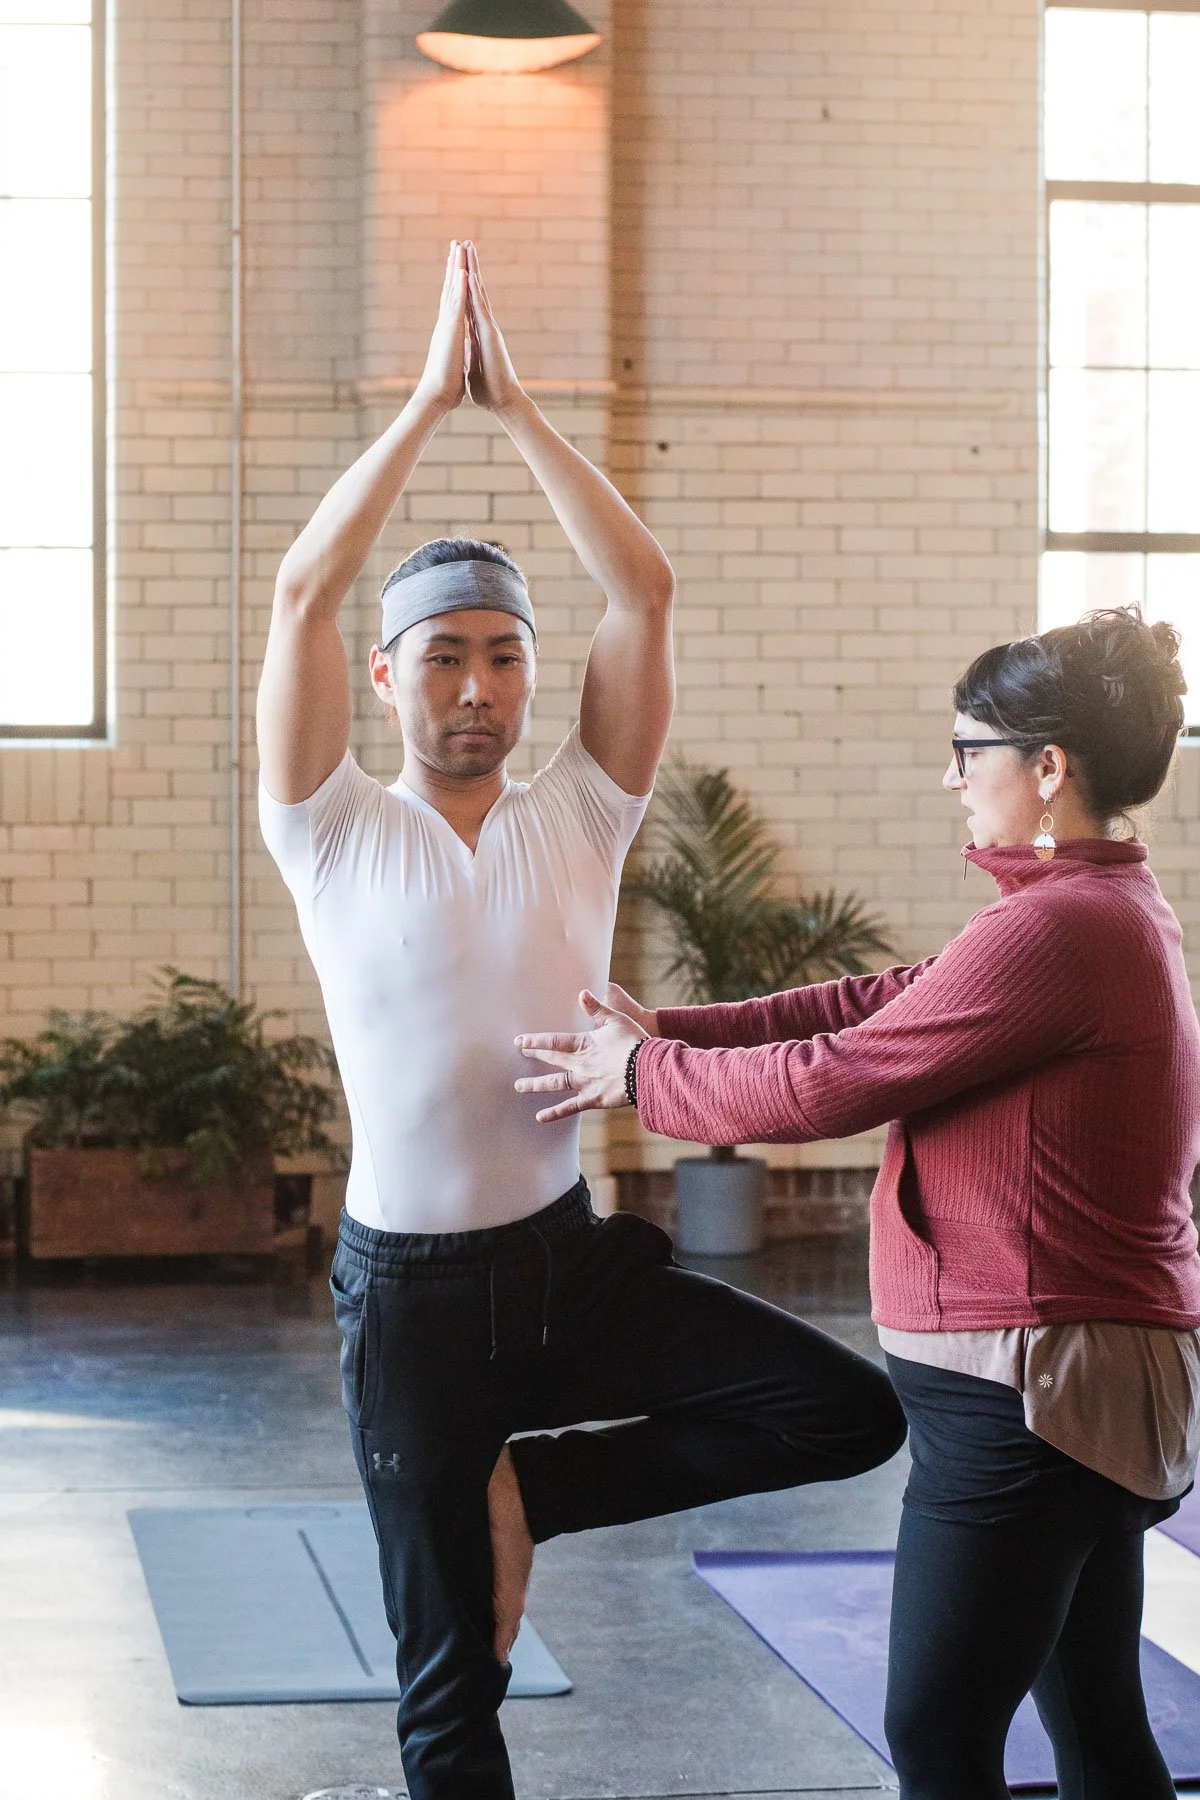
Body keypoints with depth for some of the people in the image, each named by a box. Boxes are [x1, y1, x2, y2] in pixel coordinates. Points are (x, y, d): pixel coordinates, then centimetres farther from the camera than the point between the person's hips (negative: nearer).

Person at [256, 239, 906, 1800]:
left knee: (852, 1411, -13)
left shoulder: (578, 816, 1)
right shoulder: (337, 836, -5)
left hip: (573, 1258, 3)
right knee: (451, 1675, 4)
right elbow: (305, 591, -17)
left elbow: (647, 590, -9)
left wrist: (515, 402, -11)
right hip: (411, 1289, -3)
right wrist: (433, 395, -15)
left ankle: (532, 1487, 4)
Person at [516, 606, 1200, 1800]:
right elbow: (880, 1003, 12)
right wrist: (672, 1031, 6)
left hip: (1030, 1391, -10)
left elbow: (828, 1083, -18)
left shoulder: (1056, 931, -20)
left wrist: (640, 1074, -4)